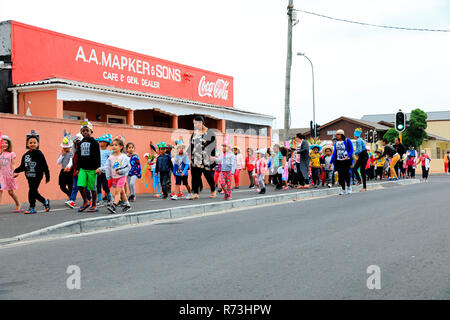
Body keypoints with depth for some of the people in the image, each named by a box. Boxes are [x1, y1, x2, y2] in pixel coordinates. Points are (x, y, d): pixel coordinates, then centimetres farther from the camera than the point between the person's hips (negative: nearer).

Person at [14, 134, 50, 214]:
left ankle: (32, 208, 3)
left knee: (32, 191, -8)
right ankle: (45, 202, 29)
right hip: (29, 176, 6)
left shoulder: (39, 154, -7)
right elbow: (22, 166, 14)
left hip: (37, 176, -6)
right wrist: (16, 171, -2)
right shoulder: (25, 155, 9)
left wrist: (47, 177, -6)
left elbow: (45, 166, -6)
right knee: (34, 192, 9)